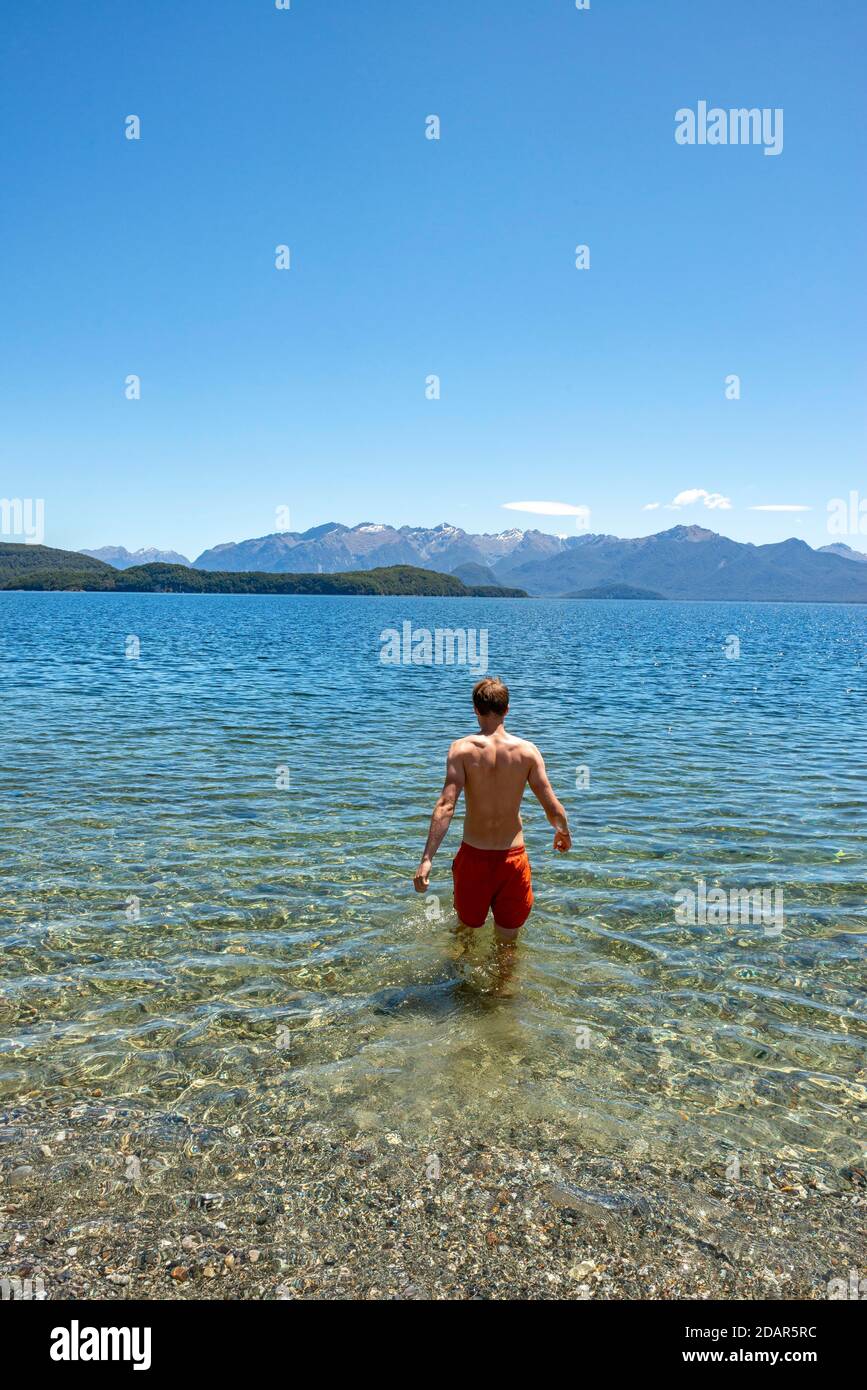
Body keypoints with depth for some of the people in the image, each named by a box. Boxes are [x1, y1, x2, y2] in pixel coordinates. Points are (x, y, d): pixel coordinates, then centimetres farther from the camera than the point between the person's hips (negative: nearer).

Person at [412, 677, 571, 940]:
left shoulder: (463, 748, -10)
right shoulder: (527, 750, -6)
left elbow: (446, 806, -20)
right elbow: (553, 809, -4)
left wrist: (427, 859, -21)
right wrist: (564, 833, 18)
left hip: (473, 856, -1)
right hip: (513, 858, 1)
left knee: (468, 928, 23)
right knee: (507, 941, 16)